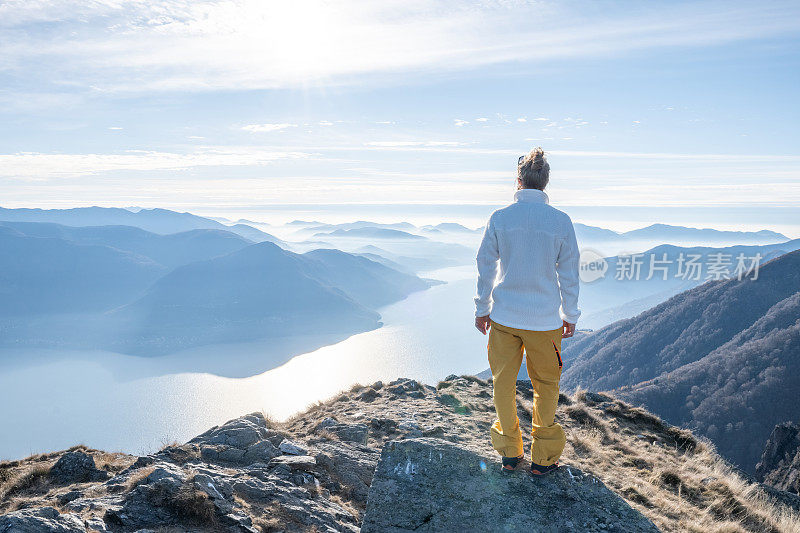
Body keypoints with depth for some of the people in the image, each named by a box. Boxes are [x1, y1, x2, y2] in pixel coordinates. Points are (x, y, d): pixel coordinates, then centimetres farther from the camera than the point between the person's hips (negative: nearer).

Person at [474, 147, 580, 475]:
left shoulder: (499, 218, -5)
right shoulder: (561, 221, -7)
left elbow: (485, 268, 0)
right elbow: (569, 274, -1)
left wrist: (481, 309, 11)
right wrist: (570, 316, 11)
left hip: (503, 317, 1)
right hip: (545, 321, 0)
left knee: (504, 384, 15)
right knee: (545, 386, 15)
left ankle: (510, 453, 27)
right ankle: (542, 458, 24)